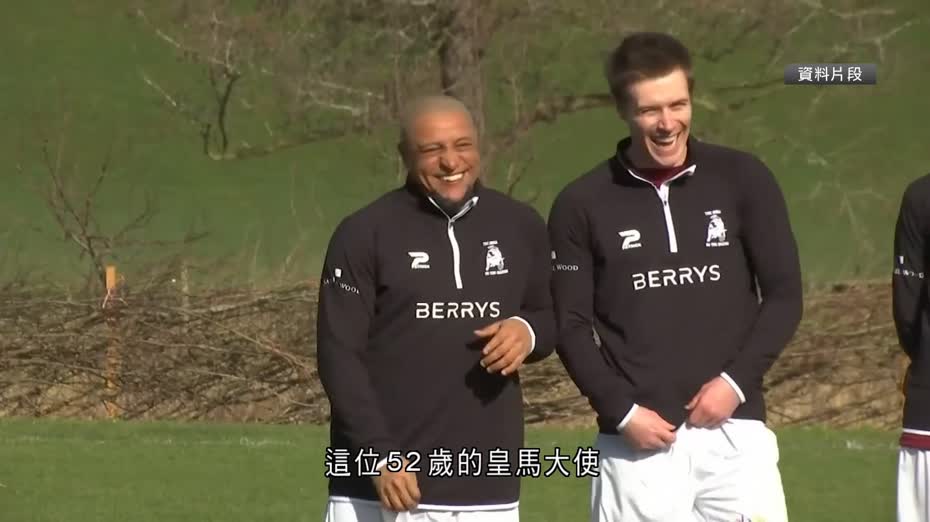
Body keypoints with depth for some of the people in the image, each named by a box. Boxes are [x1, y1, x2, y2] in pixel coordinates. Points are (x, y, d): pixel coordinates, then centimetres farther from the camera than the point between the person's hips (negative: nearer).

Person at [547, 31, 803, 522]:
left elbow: (784, 295, 5)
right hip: (636, 439, 0)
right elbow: (571, 325, 4)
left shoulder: (742, 179, 3)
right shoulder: (582, 204, 2)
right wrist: (621, 411, -8)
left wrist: (736, 380, -8)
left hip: (733, 429, 0)